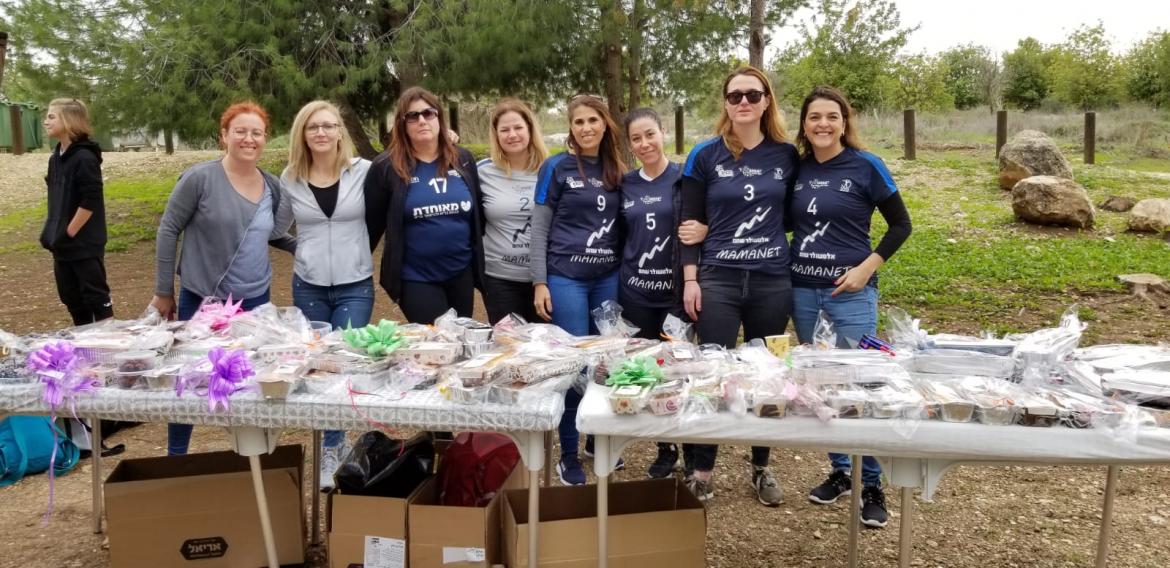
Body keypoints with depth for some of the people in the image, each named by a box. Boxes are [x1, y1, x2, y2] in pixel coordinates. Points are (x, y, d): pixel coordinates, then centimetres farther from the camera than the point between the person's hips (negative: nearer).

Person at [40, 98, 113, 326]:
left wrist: (69, 233, -16)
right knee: (71, 298, 14)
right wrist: (52, 233, 8)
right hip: (63, 244, 9)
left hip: (85, 244, -8)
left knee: (96, 296, -1)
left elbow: (91, 202, -20)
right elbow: (55, 201, 17)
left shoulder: (85, 158, -15)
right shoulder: (56, 158, 10)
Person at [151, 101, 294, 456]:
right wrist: (163, 292, -5)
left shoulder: (272, 186, 3)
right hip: (202, 300, -4)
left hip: (255, 300, 4)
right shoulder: (200, 178, -12)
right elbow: (168, 231, -7)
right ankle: (175, 456, 28)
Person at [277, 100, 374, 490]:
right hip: (308, 287, 3)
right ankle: (335, 441, 28)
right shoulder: (290, 179, 3)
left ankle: (330, 451, 8)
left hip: (355, 287, -3)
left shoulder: (364, 171, -7)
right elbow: (277, 226, 19)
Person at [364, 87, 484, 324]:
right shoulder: (386, 167, -6)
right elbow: (371, 221, -1)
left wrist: (479, 259, 14)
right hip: (416, 278, -4)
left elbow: (478, 213, 11)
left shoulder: (463, 160, 4)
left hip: (462, 273, 4)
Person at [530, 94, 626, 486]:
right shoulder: (556, 167, -3)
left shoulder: (616, 171, 9)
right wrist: (539, 282, -10)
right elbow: (539, 228, -4)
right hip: (566, 278, -4)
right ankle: (568, 454, 11)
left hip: (608, 278, 4)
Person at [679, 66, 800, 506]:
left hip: (773, 281, 2)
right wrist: (689, 278, -5)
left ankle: (761, 468, 25)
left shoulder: (787, 155, 5)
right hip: (717, 280, -2)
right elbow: (690, 221, 1)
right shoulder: (705, 156, 0)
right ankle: (702, 471, 13)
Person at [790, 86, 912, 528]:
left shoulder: (866, 166, -6)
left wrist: (867, 267, -11)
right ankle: (839, 472, 26)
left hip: (850, 292, -4)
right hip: (802, 291, 5)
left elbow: (900, 225, -2)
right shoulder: (797, 168, 5)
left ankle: (872, 485, 12)